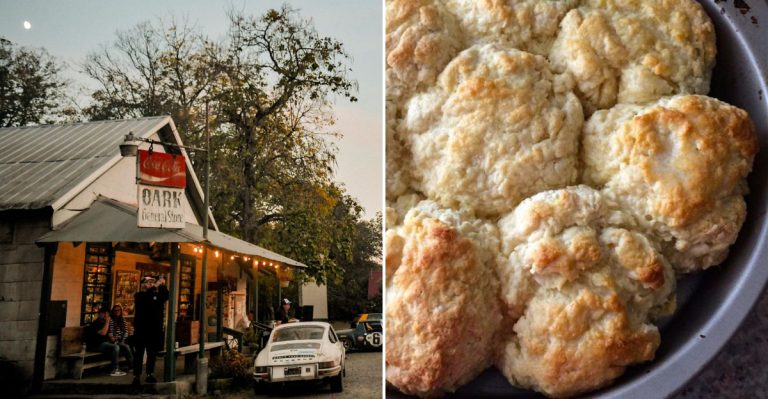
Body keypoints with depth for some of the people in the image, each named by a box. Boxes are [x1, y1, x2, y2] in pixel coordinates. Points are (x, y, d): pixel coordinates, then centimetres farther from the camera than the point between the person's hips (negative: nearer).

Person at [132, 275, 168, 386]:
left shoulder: (156, 294, 12)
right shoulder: (139, 295, -2)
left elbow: (166, 296, -4)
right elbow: (146, 297, -24)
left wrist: (162, 285, -16)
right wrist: (155, 286, -27)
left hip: (154, 329, 5)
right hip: (141, 328, -5)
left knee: (152, 353, 9)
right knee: (139, 353, -1)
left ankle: (150, 374, 17)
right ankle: (136, 376, 2)